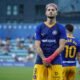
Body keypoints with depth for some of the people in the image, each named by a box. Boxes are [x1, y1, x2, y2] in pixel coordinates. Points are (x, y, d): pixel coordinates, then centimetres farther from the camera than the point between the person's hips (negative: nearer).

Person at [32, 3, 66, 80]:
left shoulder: (61, 28, 5)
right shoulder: (40, 27, 8)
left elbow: (62, 46, -2)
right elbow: (37, 46, 2)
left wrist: (50, 58, -14)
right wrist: (44, 59, -13)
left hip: (55, 62, -1)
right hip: (40, 61, 1)